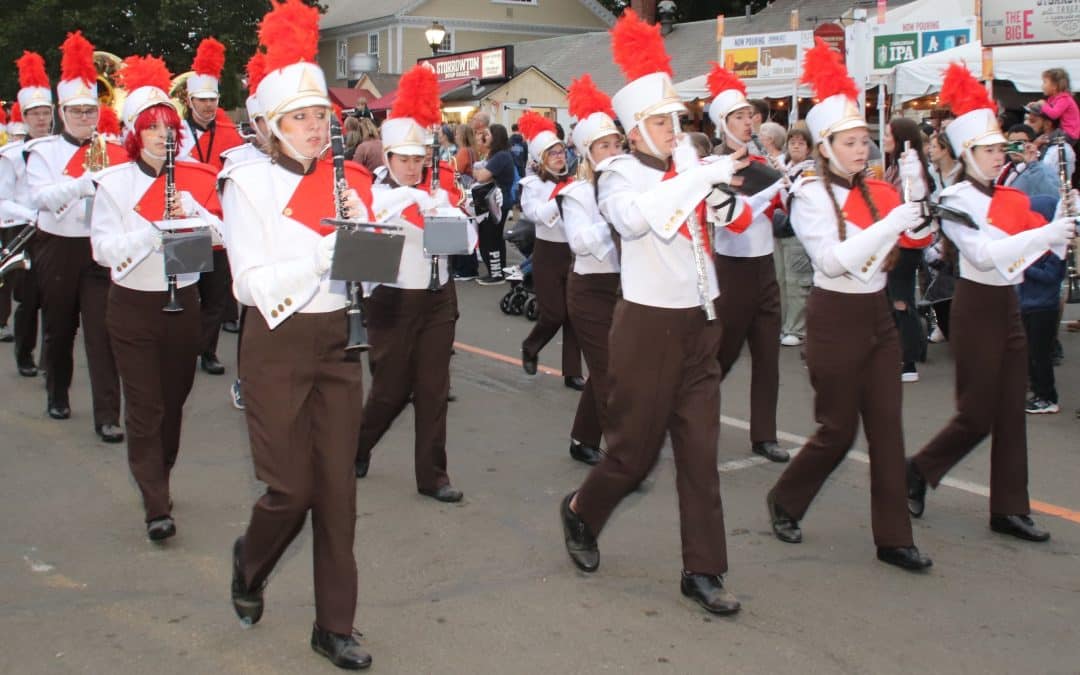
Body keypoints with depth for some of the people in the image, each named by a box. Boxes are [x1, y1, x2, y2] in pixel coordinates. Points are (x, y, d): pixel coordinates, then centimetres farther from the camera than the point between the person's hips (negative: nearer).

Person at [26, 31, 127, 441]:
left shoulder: (114, 152, 6)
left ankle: (107, 416, -6)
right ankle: (58, 395, 35)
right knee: (58, 329, 13)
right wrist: (85, 182, -30)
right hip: (57, 249, 0)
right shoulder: (43, 151, 0)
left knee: (101, 331, -6)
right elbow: (39, 196, -16)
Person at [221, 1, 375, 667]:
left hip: (339, 342, 4)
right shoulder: (248, 184, -8)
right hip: (277, 347, -4)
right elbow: (251, 283, -18)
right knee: (292, 487, 0)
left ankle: (335, 626, 17)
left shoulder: (350, 180, 5)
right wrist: (329, 249, -27)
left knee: (337, 488, 6)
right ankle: (250, 562, 34)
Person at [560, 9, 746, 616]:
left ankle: (703, 571, 12)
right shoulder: (620, 175, -11)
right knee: (635, 448, 6)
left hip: (699, 323, 5)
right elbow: (635, 217, -33)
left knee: (700, 451, 5)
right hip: (648, 326, -5)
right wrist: (706, 175, -32)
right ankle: (581, 512, 35)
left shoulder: (689, 160, 7)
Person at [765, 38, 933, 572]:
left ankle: (893, 537, 11)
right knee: (838, 429, 2)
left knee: (887, 427, 4)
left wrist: (916, 195, -8)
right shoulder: (810, 195, -10)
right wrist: (890, 223, -26)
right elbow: (832, 259, -23)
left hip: (877, 315, 6)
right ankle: (785, 501, 27)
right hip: (835, 319, -6)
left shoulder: (874, 192, 6)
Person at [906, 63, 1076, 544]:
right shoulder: (955, 200, -13)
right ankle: (917, 473, 20)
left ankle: (1010, 509, 15)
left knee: (1011, 413, 8)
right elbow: (984, 253, -27)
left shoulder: (1008, 198, 9)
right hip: (976, 309, -7)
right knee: (976, 416, -2)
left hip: (1008, 306, 7)